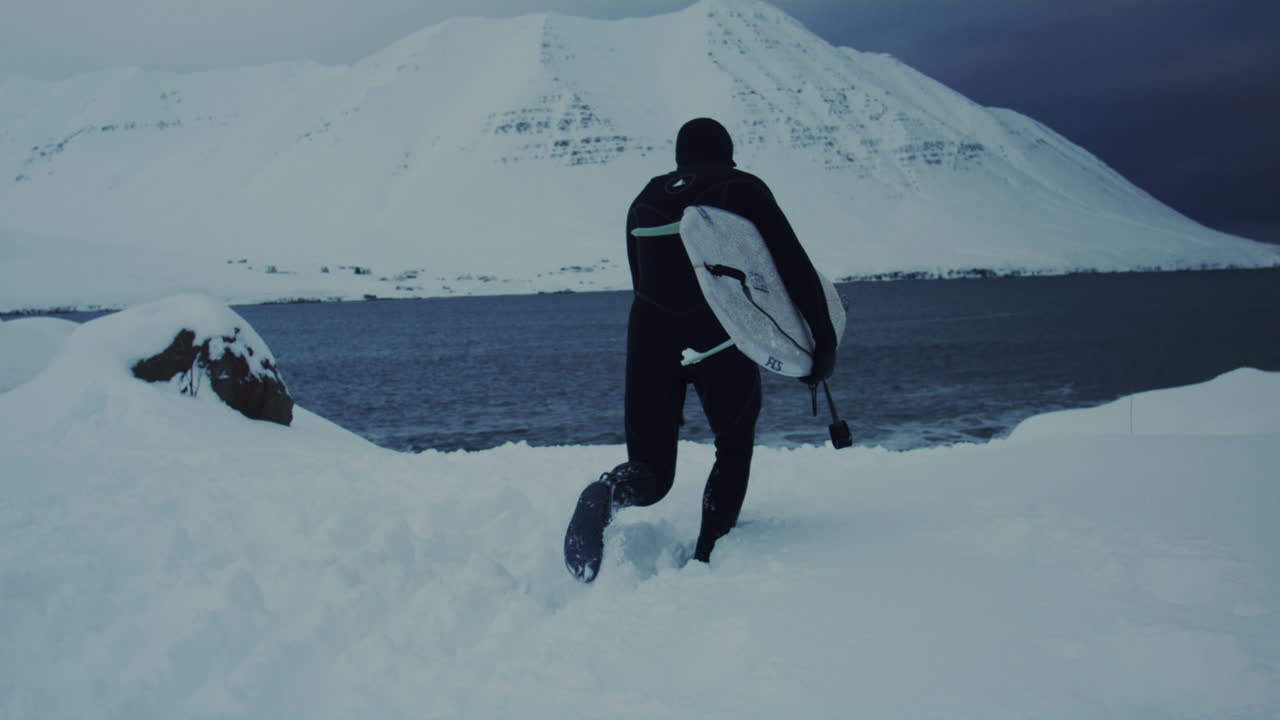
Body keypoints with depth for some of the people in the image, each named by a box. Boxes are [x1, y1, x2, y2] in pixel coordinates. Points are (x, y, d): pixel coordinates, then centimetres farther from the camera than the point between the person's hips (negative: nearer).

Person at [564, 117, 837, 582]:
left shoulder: (645, 199, 18)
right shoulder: (743, 189, 7)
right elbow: (795, 267, -2)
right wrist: (823, 342, -1)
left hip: (650, 335, 3)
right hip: (720, 335, -3)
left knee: (652, 469, 7)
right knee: (734, 446, 21)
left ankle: (610, 493, -28)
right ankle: (707, 556, 9)